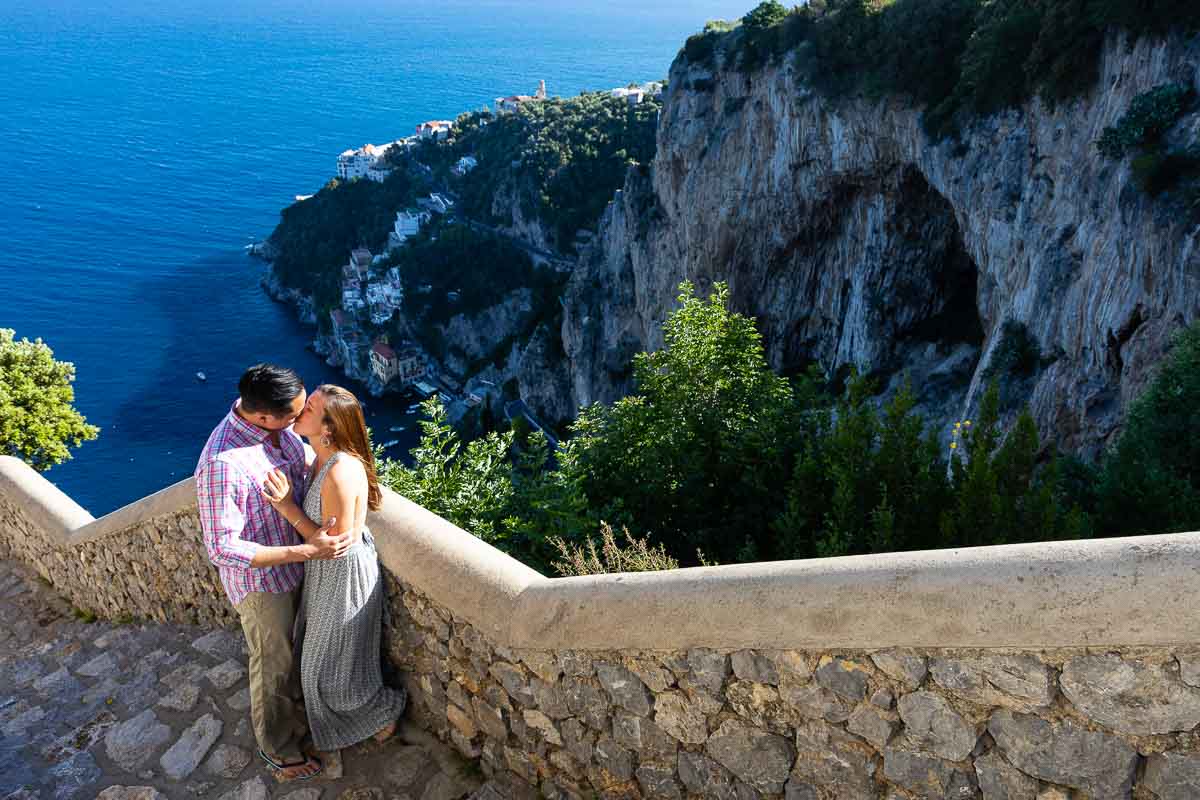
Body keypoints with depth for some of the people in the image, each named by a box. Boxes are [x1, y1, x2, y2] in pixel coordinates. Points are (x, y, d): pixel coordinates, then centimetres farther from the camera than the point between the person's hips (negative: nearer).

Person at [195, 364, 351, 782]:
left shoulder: (275, 426, -13)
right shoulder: (222, 464, -36)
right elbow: (223, 549, -31)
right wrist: (307, 551, -34)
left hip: (295, 566, 7)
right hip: (261, 581, -7)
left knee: (298, 651, 29)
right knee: (273, 668, 16)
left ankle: (300, 716, 55)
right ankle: (278, 749, 40)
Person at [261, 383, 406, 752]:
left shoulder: (341, 473, -35)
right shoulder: (323, 458, -6)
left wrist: (288, 508, -30)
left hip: (344, 577, -9)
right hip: (327, 573, 9)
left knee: (330, 666, 14)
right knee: (320, 653, 29)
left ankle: (387, 708, 38)